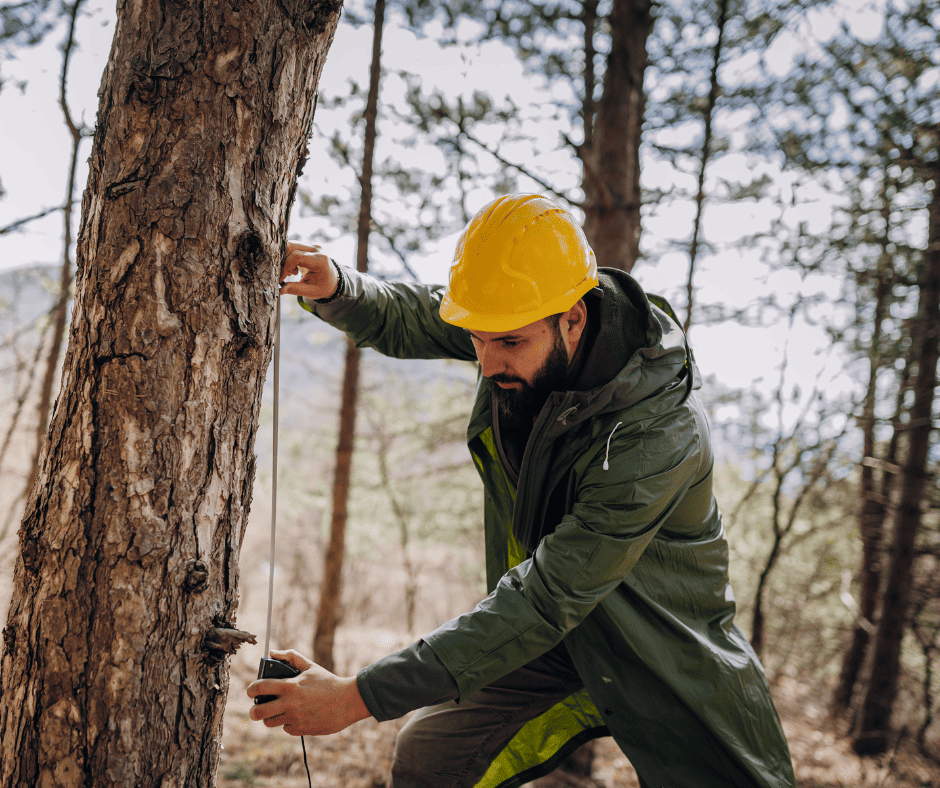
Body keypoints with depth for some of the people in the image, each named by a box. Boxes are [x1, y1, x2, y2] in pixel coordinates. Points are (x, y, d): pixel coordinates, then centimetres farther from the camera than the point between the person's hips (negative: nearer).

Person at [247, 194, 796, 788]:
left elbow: (543, 603, -36)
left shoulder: (662, 436, -36)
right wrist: (334, 289, -20)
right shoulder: (524, 318, -16)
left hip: (668, 660, -4)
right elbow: (405, 320, 4)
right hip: (556, 638, 5)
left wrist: (360, 697, -37)